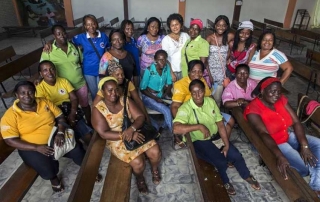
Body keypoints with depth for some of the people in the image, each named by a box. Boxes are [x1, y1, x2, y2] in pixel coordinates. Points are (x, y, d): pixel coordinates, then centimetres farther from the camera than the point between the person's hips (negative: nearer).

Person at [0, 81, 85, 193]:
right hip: (32, 147, -3)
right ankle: (53, 178, 11)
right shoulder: (10, 115, -11)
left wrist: (60, 132, -18)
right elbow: (10, 140, -13)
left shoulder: (44, 102, 0)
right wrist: (37, 147, -22)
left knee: (78, 151, -16)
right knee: (48, 171, -27)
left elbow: (60, 117, 3)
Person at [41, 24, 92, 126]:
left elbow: (82, 62, 9)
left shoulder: (74, 47, -1)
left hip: (80, 84, 3)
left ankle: (90, 124, 40)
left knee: (85, 105, 18)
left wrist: (82, 76, 6)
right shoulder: (48, 51, -11)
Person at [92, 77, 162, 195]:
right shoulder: (98, 109, -12)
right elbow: (104, 133, -17)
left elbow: (140, 117, -7)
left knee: (155, 152, -14)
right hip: (117, 140, -3)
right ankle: (139, 178, 15)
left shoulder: (125, 100, -2)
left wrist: (131, 129, -27)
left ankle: (154, 169, 21)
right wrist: (126, 135, -25)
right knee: (138, 163, -22)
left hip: (135, 132, 3)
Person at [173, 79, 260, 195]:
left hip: (216, 136, 5)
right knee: (221, 162, -21)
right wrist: (199, 126, -38)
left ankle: (246, 176, 30)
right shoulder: (185, 108, -23)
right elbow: (176, 129, -40)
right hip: (199, 141, -5)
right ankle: (224, 181, 15)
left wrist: (227, 145, -8)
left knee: (236, 155, -4)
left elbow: (220, 124, -1)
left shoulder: (210, 101, -4)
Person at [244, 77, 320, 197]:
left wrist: (304, 146, -19)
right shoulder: (253, 109, -22)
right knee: (304, 168, -18)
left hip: (290, 135, 7)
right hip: (274, 143, -7)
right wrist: (279, 156, -43)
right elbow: (263, 134, -32)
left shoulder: (281, 100, -3)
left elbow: (296, 122, -7)